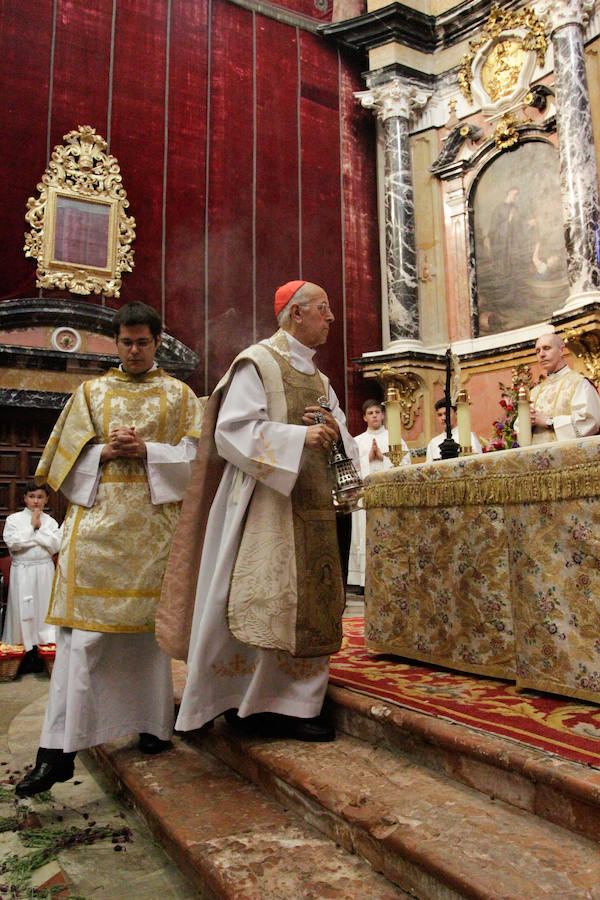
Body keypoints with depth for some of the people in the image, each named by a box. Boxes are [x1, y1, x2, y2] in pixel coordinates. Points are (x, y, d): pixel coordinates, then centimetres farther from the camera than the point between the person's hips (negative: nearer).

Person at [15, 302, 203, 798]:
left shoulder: (179, 395, 13)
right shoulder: (91, 392, 15)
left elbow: (192, 456, 3)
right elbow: (66, 454, 9)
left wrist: (145, 450, -11)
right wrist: (105, 451, -9)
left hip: (153, 520, 0)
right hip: (98, 517, 0)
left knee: (149, 623, 5)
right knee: (84, 628, -5)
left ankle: (152, 724, 19)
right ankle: (59, 749, 0)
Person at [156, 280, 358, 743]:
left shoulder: (319, 379, 21)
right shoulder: (257, 362, -2)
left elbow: (343, 443, 21)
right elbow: (232, 431, -13)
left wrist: (335, 431, -3)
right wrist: (299, 436, -18)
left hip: (312, 505, 8)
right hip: (266, 501, -7)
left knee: (309, 602, 6)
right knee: (265, 598, -7)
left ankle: (294, 702, 15)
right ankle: (249, 701, 7)